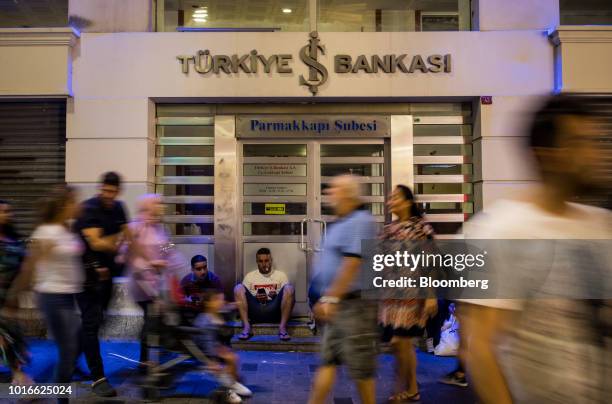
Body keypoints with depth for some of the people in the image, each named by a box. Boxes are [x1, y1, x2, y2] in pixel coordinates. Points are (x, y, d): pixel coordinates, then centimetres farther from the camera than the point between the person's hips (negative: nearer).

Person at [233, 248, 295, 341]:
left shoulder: (280, 275, 14)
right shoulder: (250, 276, 16)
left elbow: (287, 294, 6)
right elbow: (243, 296, 9)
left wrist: (276, 295, -16)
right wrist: (256, 297, -12)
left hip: (274, 311, -1)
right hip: (255, 312, 1)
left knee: (289, 287, -24)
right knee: (238, 288, -19)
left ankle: (282, 327, -27)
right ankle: (246, 327, -26)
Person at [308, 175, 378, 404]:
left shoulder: (360, 221, -15)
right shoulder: (340, 224, 15)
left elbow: (352, 264, -22)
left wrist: (332, 298, -22)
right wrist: (326, 298, 21)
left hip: (353, 304, -9)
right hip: (339, 305, 9)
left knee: (359, 365, 3)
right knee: (327, 361, 11)